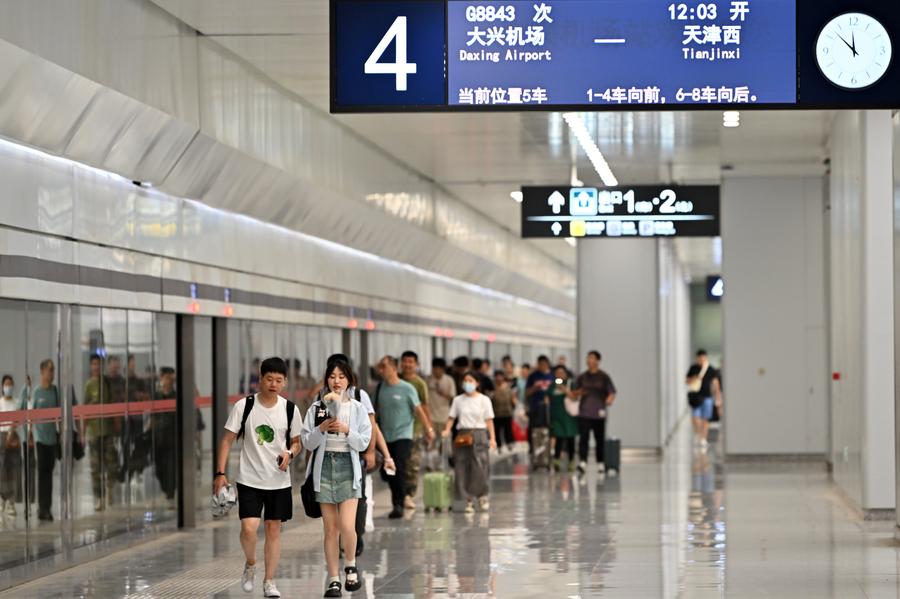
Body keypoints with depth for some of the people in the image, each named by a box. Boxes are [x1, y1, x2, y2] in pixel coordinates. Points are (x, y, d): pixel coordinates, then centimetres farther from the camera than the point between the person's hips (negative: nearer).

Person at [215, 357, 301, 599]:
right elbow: (228, 440, -3)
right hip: (249, 479, -2)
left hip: (279, 481, 2)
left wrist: (289, 453, -13)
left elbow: (297, 442, 10)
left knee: (273, 529, 6)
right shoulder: (244, 406, -7)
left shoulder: (290, 410, -1)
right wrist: (220, 473, -10)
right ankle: (250, 565, 17)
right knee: (249, 527, -13)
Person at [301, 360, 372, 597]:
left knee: (347, 526, -13)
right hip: (324, 465, 1)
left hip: (348, 466, -1)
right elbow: (307, 442, 3)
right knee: (330, 528, 4)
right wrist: (321, 429, -14)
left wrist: (346, 430, -15)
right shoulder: (317, 407, 4)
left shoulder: (357, 408, 3)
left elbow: (364, 442, 0)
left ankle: (350, 566, 14)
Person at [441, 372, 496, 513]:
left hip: (479, 434, -2)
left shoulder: (484, 400, 4)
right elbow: (451, 417, 5)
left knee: (480, 466, -8)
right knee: (462, 468, -2)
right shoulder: (458, 400, 9)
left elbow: (489, 420, 1)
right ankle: (468, 500, 6)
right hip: (462, 435, 2)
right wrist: (447, 430, -13)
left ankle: (483, 496, 12)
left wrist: (492, 438, -7)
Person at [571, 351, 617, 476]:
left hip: (599, 414, -1)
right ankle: (582, 463, -19)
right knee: (583, 438, -12)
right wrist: (571, 393, -8)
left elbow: (612, 393, 2)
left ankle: (600, 464, 17)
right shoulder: (582, 377, 10)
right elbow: (574, 394, 14)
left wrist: (609, 400, -19)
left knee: (600, 440, 6)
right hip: (584, 414, 1)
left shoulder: (604, 377, 4)